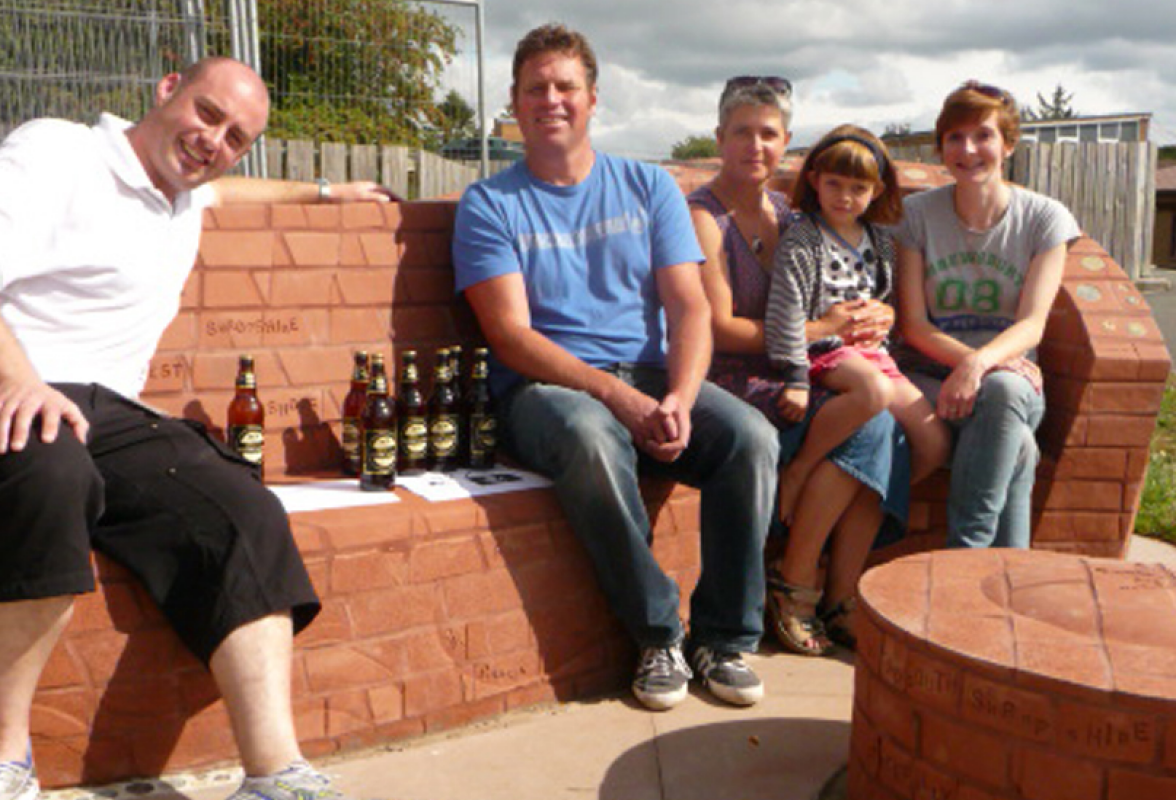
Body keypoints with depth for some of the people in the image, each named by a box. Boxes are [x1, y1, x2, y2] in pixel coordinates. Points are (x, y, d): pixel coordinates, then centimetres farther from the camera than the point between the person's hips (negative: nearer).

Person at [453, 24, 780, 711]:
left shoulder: (649, 187, 14)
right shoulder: (490, 205, 6)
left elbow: (689, 307, 4)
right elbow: (512, 336, -6)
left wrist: (679, 398, -16)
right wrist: (617, 395, -19)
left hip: (650, 376, 3)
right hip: (546, 386, -3)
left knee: (752, 436, -24)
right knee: (592, 439, -37)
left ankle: (726, 637, -8)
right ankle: (659, 636, -18)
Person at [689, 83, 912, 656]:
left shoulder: (789, 212, 17)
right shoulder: (703, 216, -5)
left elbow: (840, 305, 21)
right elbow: (720, 328, -13)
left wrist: (871, 317, -3)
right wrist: (821, 329, -12)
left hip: (793, 375, 7)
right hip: (733, 382, -6)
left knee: (883, 425, -21)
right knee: (864, 420, -26)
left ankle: (840, 601, -12)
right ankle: (792, 582, -11)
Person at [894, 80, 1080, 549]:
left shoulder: (1045, 218, 4)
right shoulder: (916, 214, 4)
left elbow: (1032, 324, -8)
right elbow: (913, 325, -2)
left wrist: (980, 363, -30)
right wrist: (967, 359, -20)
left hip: (1009, 376, 1)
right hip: (929, 374, -1)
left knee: (1003, 389, -37)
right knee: (1018, 447, -33)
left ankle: (964, 552, -33)